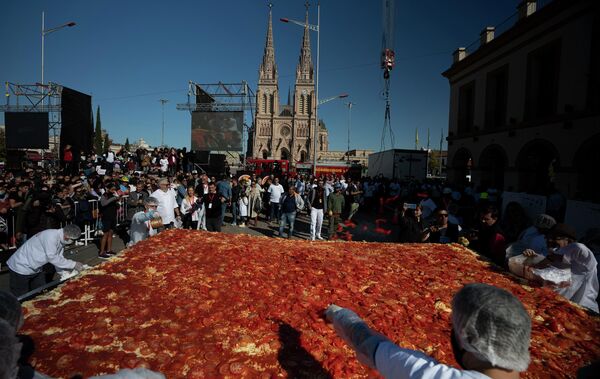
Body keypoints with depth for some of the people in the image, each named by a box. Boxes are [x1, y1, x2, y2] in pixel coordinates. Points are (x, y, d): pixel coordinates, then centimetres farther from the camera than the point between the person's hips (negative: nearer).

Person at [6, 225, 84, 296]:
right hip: (21, 268, -9)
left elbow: (58, 259, 1)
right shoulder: (51, 236, -30)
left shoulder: (61, 239, -3)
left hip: (36, 269, 9)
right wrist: (73, 264, -25)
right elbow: (52, 258, -30)